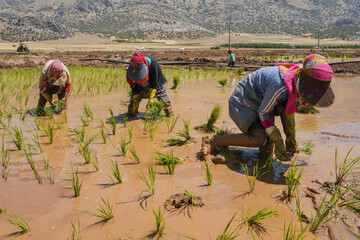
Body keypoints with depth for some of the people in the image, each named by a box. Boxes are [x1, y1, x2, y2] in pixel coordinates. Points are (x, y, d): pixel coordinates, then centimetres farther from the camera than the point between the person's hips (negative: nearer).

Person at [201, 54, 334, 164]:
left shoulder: (297, 83, -10)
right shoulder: (280, 85, -37)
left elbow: (288, 110, 6)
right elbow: (263, 112, -24)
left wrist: (291, 138, 4)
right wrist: (278, 143, -20)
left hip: (259, 99, 9)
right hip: (244, 100, -9)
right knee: (259, 139, -24)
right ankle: (213, 141, -15)